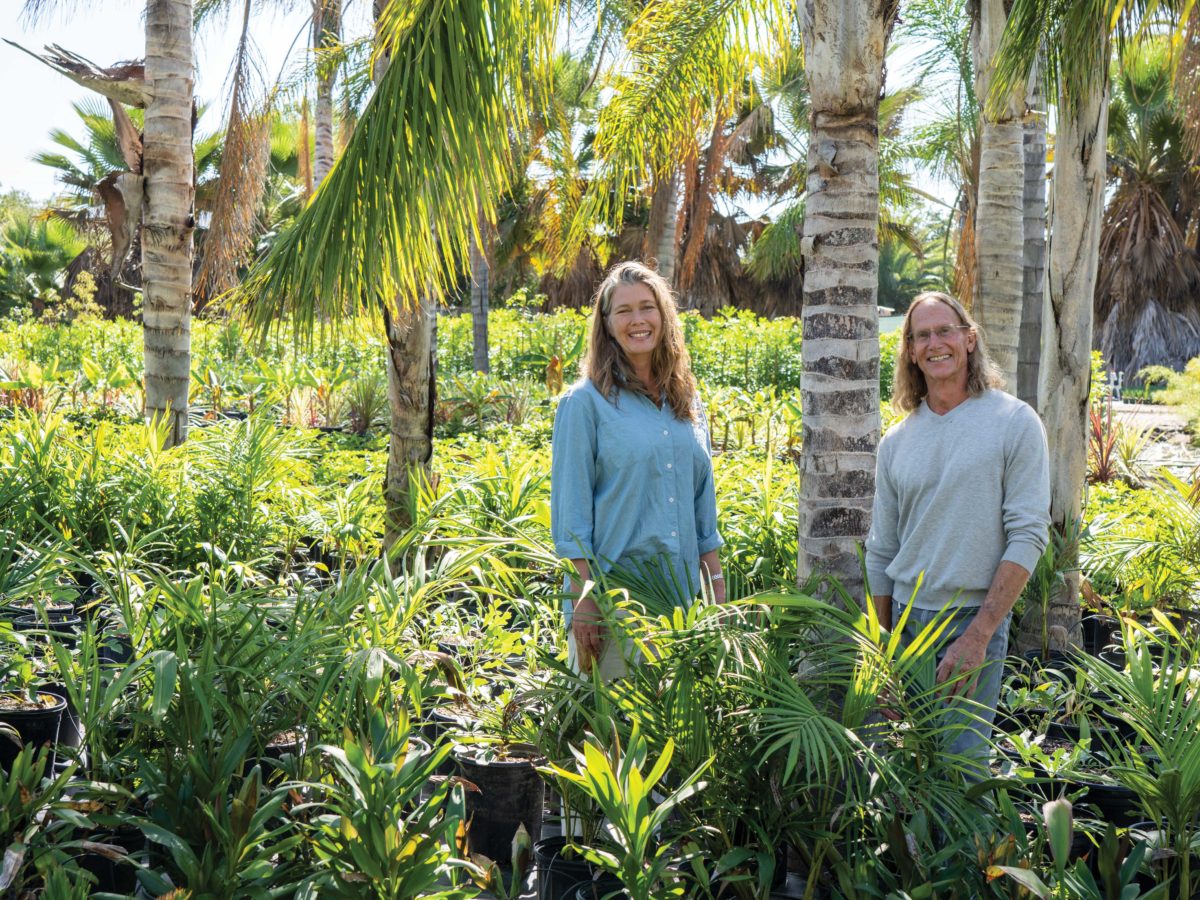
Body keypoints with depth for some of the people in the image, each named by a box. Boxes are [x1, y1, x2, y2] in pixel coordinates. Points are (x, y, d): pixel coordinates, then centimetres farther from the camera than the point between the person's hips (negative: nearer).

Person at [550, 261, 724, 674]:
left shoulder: (687, 402, 12)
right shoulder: (585, 402, -4)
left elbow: (703, 501, 16)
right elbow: (571, 505, -7)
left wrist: (717, 585, 11)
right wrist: (583, 599, -13)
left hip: (682, 593, 5)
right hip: (613, 594, -5)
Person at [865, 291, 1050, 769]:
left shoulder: (1015, 423, -4)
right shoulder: (896, 442, 9)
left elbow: (1027, 536, -9)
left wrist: (977, 636, -15)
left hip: (974, 620, -4)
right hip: (905, 621, 4)